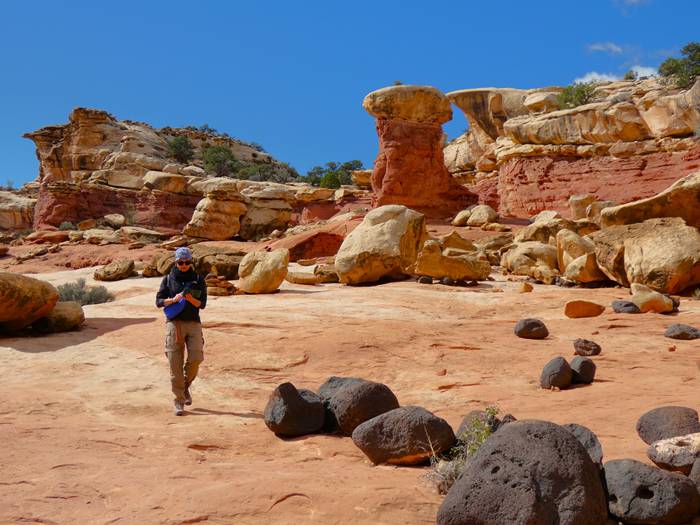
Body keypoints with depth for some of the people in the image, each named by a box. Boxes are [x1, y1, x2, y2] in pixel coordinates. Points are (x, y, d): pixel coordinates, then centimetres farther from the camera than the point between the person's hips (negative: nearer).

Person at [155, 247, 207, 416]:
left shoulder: (198, 279, 8)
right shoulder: (168, 279, 8)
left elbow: (202, 304, 2)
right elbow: (158, 301, 3)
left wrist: (191, 299, -18)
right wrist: (173, 300, -15)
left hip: (194, 324, 0)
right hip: (174, 323, 0)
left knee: (195, 359, -14)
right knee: (175, 364, -3)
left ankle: (186, 386, 16)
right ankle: (179, 402, 6)